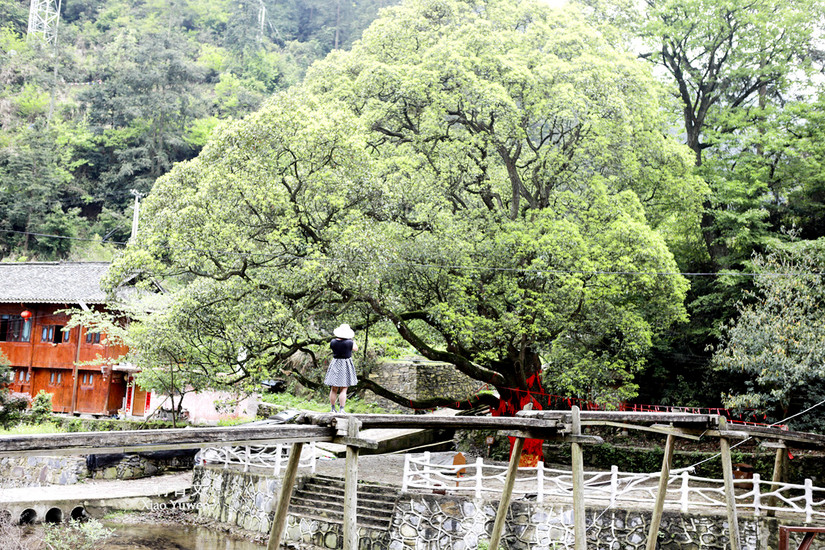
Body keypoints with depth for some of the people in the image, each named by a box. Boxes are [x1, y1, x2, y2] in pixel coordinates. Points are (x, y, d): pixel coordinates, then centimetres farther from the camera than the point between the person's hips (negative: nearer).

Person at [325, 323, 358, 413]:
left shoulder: (333, 342, -6)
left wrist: (337, 338, 17)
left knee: (334, 389, 10)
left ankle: (333, 409, 15)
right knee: (343, 390, -1)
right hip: (346, 366, -3)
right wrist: (352, 339, 14)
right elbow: (356, 349, 5)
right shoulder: (349, 343, -14)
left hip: (335, 365, 3)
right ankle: (341, 410, -6)